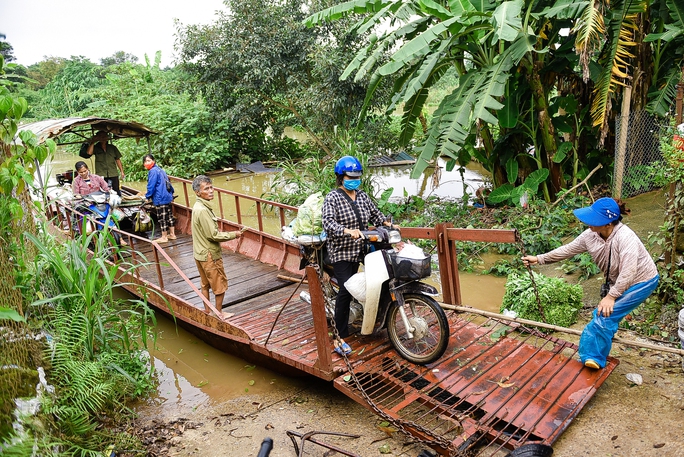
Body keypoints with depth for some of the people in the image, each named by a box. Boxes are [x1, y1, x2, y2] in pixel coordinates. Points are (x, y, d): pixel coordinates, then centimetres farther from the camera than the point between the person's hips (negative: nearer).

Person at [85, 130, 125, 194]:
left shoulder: (112, 147, 12)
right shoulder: (96, 148, 7)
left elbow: (118, 160, 13)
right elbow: (89, 152, -15)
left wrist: (121, 171, 8)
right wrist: (92, 142, -6)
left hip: (113, 174, 1)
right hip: (101, 175, -1)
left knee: (117, 192, 1)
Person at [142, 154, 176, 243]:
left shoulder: (153, 171, -14)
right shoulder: (160, 169, 13)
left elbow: (151, 186, -16)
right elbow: (167, 182, 21)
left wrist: (147, 196, -3)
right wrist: (171, 192, 30)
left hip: (160, 199, -9)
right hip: (168, 196, 9)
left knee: (162, 218, 1)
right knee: (169, 215, 16)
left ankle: (164, 237, 9)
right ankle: (172, 234, 25)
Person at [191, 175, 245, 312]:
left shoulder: (199, 206, 6)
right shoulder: (202, 210, -25)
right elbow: (213, 235, -23)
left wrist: (227, 234, 9)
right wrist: (233, 235, -14)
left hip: (200, 254, 9)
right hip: (210, 255, -9)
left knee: (205, 284, 18)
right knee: (221, 285, 6)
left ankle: (207, 312, 30)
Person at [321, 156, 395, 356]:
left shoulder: (363, 196, 12)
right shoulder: (332, 198, -9)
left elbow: (375, 213, 16)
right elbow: (328, 222, -22)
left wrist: (388, 223, -4)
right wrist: (347, 231, -39)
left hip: (360, 250, 7)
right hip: (341, 252, -7)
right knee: (346, 291, -15)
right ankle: (340, 338, -10)